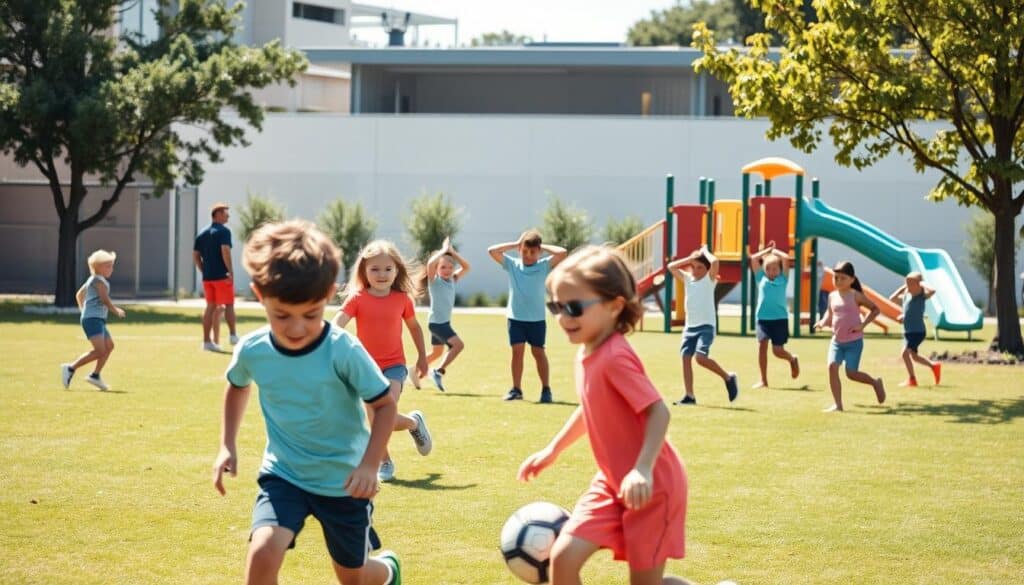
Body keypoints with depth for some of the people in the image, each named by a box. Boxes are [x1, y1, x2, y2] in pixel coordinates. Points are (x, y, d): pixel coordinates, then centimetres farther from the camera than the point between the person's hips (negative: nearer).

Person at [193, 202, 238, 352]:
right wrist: (230, 271, -17)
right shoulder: (223, 231, -8)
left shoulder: (202, 234, 15)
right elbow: (225, 251, -20)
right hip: (221, 275, -7)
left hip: (207, 276, 7)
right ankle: (233, 335, 7)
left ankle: (207, 341, 6)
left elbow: (195, 255, 14)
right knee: (229, 305, 5)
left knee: (210, 307, 9)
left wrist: (204, 271, 17)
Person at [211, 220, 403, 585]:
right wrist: (227, 446, 5)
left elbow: (385, 404, -11)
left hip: (343, 481, -2)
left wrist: (370, 465, -22)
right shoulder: (252, 351, -14)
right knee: (262, 553, -26)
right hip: (284, 474, 2)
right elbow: (237, 387, 11)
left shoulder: (344, 352, -24)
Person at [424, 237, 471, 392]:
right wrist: (444, 250, -20)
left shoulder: (452, 280, 6)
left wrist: (452, 252, -2)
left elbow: (466, 267, 6)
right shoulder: (434, 280, -12)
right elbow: (430, 263, -30)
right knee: (458, 344, -19)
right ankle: (439, 372, -14)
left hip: (444, 322, 8)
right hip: (436, 322, -8)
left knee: (437, 352, 20)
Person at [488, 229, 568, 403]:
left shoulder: (544, 266, -2)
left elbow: (562, 253, -15)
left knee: (538, 352, 4)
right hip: (515, 317, 1)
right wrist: (515, 244, -4)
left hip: (537, 318, -1)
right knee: (517, 351, 1)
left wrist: (542, 246, -6)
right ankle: (516, 389, 6)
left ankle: (546, 389, 10)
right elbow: (492, 251, -5)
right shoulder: (512, 264, 2)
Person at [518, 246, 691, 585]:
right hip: (612, 480, 8)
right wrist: (553, 450, 24)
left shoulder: (615, 357, -23)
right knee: (563, 557, -4)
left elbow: (658, 411, -28)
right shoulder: (586, 354, 4)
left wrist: (643, 471, -37)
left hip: (651, 486, -8)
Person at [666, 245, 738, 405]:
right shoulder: (687, 279, 13)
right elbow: (671, 266, 8)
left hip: (706, 326, -6)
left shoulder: (709, 279, -1)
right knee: (685, 357, -4)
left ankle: (728, 377, -1)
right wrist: (690, 259, 6)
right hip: (690, 326, 6)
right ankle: (689, 396, 1)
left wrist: (705, 251, -2)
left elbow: (715, 262, -18)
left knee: (701, 357, -22)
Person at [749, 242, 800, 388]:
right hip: (763, 318, 2)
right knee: (762, 344, -14)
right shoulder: (761, 278, 9)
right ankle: (763, 380, -6)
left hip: (780, 318, -2)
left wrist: (774, 251, 9)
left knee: (777, 351, -3)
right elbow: (754, 258, 5)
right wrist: (768, 250, 12)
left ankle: (792, 359, 32)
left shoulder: (782, 280, 4)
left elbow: (786, 258, -5)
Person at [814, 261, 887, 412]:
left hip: (854, 341, -5)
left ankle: (875, 383, 26)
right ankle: (837, 404, -9)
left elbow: (875, 309, -3)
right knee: (832, 367, -14)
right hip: (837, 341, 5)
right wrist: (823, 322, -3)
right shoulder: (832, 296, 8)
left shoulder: (855, 296, -7)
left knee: (851, 373, -5)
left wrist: (863, 324, -14)